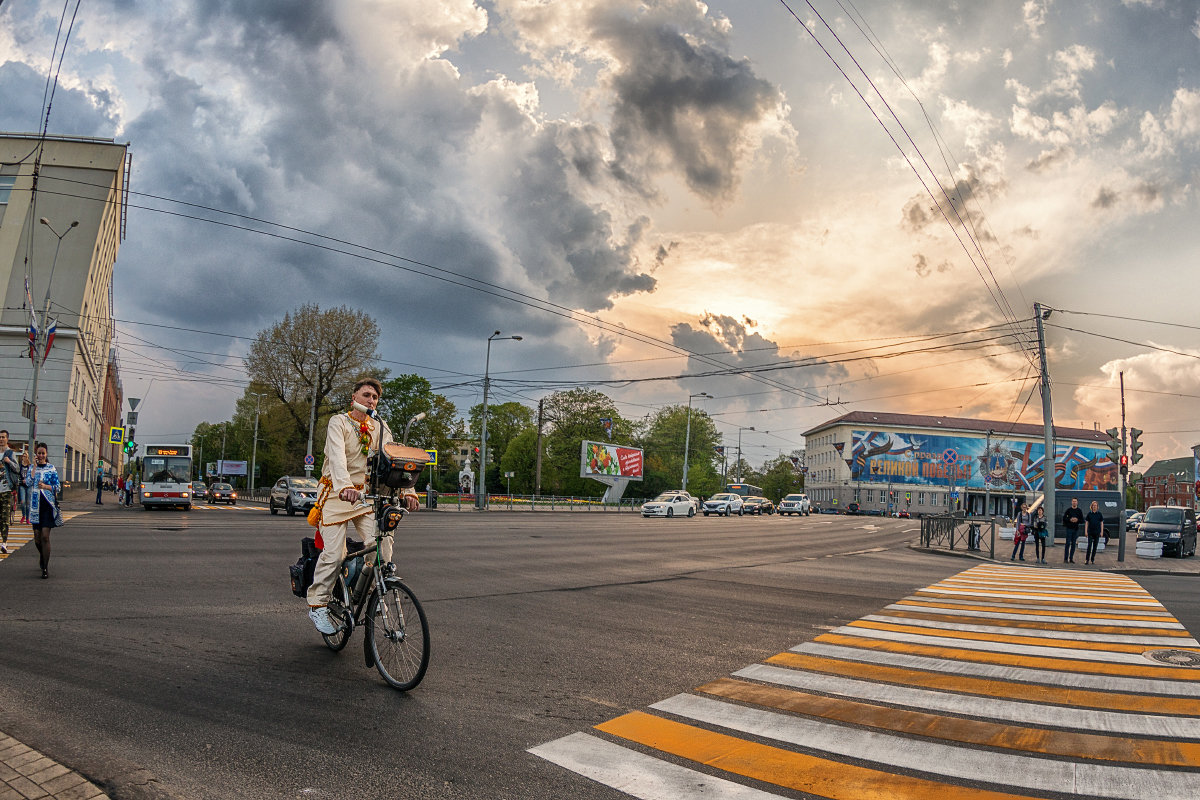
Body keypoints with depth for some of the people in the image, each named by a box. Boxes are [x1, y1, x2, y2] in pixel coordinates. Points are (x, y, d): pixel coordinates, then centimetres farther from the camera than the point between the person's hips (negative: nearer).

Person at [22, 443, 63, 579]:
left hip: (48, 505, -3)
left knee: (45, 536, -9)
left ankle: (45, 567, -4)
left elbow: (58, 486, -1)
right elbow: (29, 482, -8)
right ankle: (43, 557, 36)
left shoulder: (51, 468, 2)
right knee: (37, 538, 7)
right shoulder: (31, 467, 8)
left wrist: (45, 486, -19)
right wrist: (34, 466, -10)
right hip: (36, 505, 3)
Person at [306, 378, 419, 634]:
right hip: (337, 495, -4)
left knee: (381, 542, -13)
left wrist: (407, 490, -22)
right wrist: (344, 487, -43)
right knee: (334, 553, -9)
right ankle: (318, 605, 9)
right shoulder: (339, 423, -7)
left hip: (366, 494, 4)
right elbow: (337, 457, -25)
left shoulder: (380, 427, 6)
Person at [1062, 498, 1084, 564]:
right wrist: (1070, 520, -16)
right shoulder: (1068, 510, 3)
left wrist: (1077, 520, -14)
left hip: (1076, 529, 2)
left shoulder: (1079, 511, 7)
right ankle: (1065, 559, -7)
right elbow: (1064, 518, 1)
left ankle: (1071, 558, 10)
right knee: (1068, 543, -7)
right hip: (1069, 528, -2)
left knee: (1073, 544, 5)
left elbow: (1082, 521, 6)